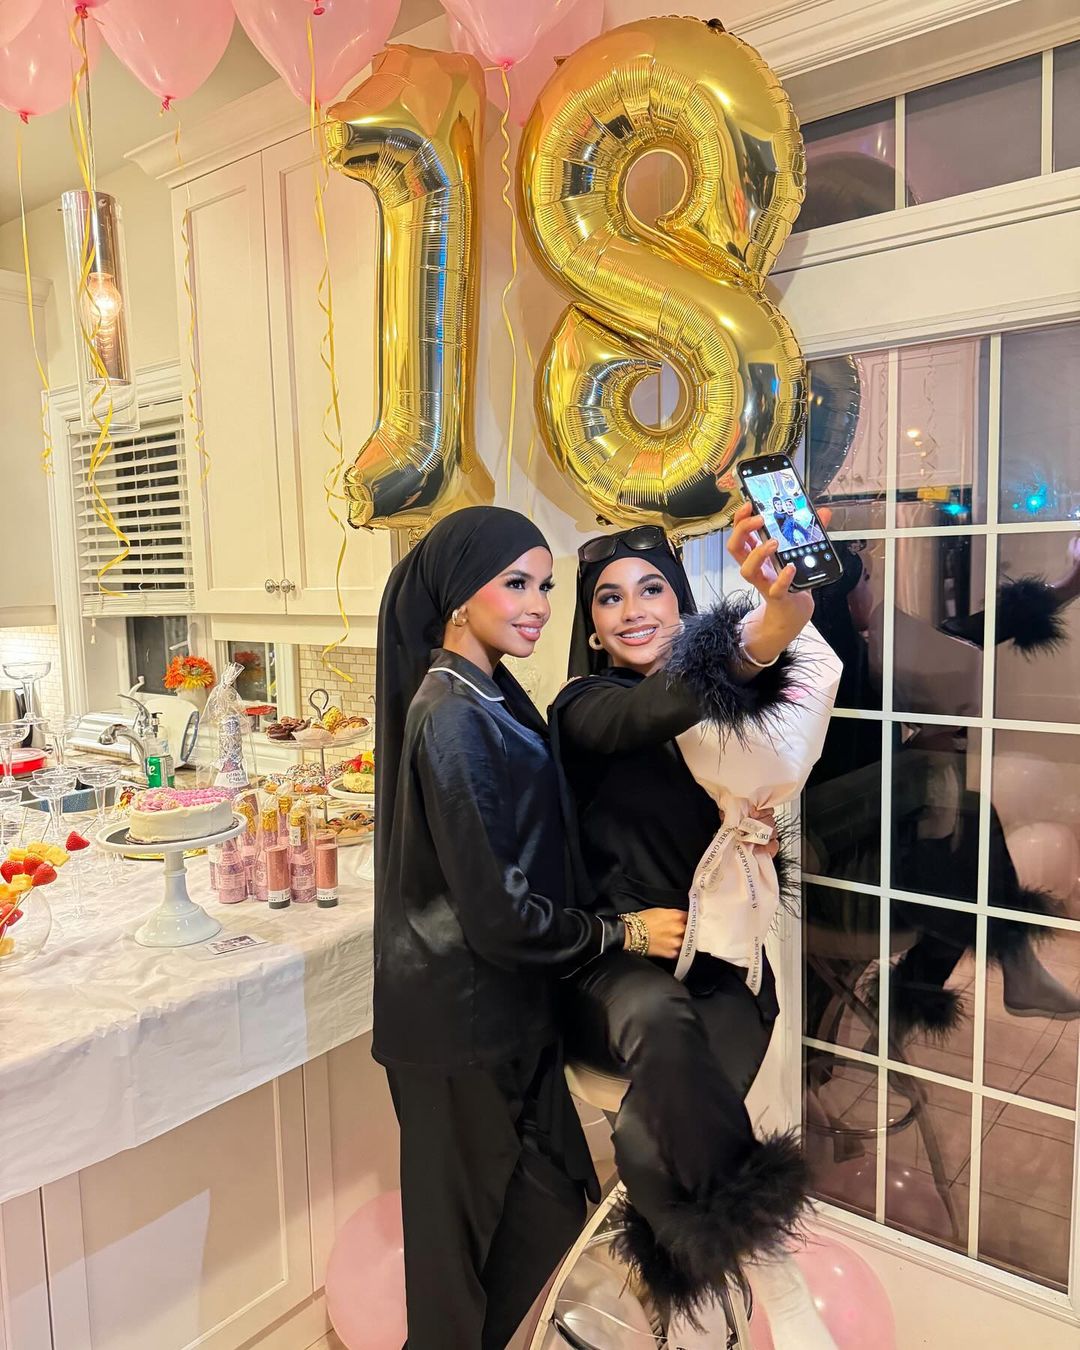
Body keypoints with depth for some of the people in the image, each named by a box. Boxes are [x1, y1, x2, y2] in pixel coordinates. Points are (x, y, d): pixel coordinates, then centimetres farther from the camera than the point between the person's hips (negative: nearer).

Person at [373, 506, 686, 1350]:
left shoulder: (487, 695, 5)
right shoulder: (452, 717, -24)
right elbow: (499, 910, -24)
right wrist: (622, 933, -12)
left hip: (499, 1001, 9)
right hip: (467, 1018, -9)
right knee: (491, 1236, 11)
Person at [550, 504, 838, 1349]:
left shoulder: (727, 716, 10)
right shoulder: (586, 708, -3)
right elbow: (651, 713, -28)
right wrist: (759, 635, -48)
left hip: (721, 968, 2)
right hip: (613, 969, -2)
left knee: (650, 1137, -26)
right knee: (659, 1017, -37)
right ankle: (771, 1265, -18)